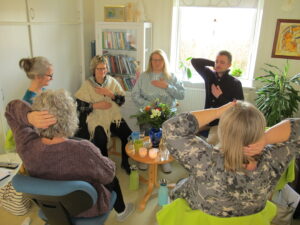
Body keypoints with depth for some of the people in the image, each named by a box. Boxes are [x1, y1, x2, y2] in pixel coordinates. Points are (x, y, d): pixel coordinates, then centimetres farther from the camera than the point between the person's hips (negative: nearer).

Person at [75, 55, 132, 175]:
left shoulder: (112, 81, 5)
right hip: (96, 119, -3)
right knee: (101, 139, -29)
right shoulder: (87, 85, -4)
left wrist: (110, 94, -13)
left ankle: (125, 162, 11)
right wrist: (96, 105, -18)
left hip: (113, 117, 3)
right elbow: (80, 107, -8)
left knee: (128, 134, -16)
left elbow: (122, 100, 2)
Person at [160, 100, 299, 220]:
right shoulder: (271, 163, -32)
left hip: (197, 218, -3)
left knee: (180, 186, 28)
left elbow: (171, 127, -39)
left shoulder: (209, 163, -44)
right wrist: (266, 138, -35)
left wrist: (218, 112, -37)